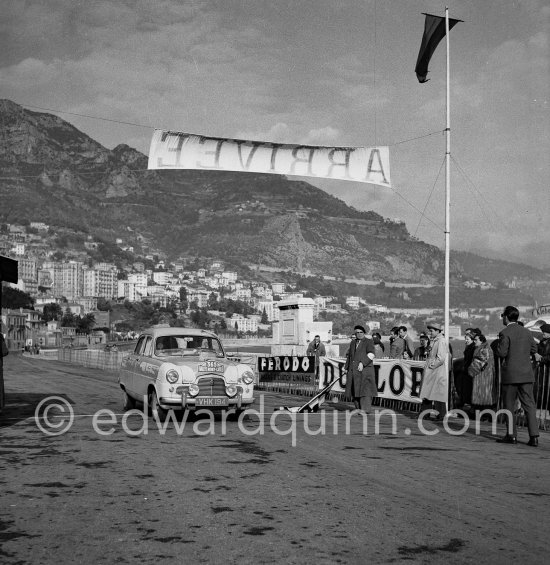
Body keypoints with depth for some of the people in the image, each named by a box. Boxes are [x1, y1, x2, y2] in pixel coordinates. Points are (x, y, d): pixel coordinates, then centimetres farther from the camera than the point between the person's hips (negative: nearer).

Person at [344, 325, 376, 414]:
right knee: (355, 389, 3)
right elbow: (349, 355, 25)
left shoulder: (369, 342, 3)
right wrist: (346, 367, 21)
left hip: (365, 369, -5)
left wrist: (362, 363, -21)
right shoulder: (353, 342, 20)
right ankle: (358, 408, 11)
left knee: (364, 388, -12)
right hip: (353, 370, 6)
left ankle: (365, 409, -15)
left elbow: (371, 355, -10)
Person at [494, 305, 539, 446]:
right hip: (526, 374, 5)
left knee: (509, 406, 6)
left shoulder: (505, 333, -11)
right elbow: (534, 349, 15)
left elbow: (501, 353, -15)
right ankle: (534, 436, -2)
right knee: (529, 405, 4)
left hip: (510, 374, -5)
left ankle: (512, 435, 8)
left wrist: (497, 344, 3)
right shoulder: (527, 332, 8)